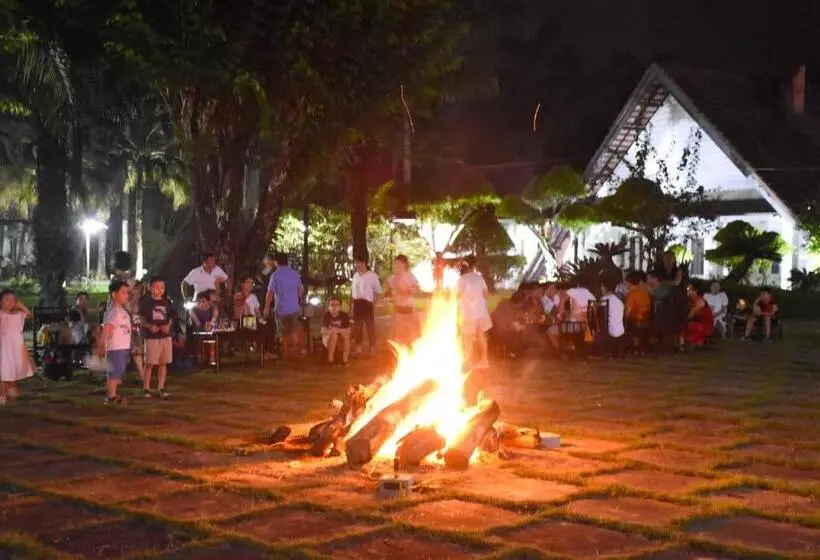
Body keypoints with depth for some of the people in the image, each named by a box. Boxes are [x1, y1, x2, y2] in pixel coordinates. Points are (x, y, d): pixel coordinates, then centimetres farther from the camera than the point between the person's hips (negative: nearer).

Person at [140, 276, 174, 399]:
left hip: (166, 336, 4)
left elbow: (170, 318, 12)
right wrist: (150, 326, -20)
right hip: (151, 337, -4)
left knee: (163, 363, 7)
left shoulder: (167, 303, 8)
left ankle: (160, 388, 14)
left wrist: (168, 326, -9)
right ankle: (146, 388, 7)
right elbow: (142, 319, -2)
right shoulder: (146, 302, -3)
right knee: (149, 363, -2)